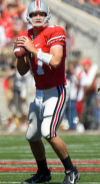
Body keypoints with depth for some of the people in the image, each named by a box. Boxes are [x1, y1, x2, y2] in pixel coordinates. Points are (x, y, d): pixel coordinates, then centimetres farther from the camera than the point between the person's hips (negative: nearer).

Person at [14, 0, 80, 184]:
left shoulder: (54, 33, -13)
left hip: (56, 92, -8)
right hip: (39, 93, 8)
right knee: (32, 136, 12)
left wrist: (32, 49, -23)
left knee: (48, 132, -22)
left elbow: (55, 61, -27)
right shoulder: (27, 37, 8)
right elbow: (22, 71, 13)